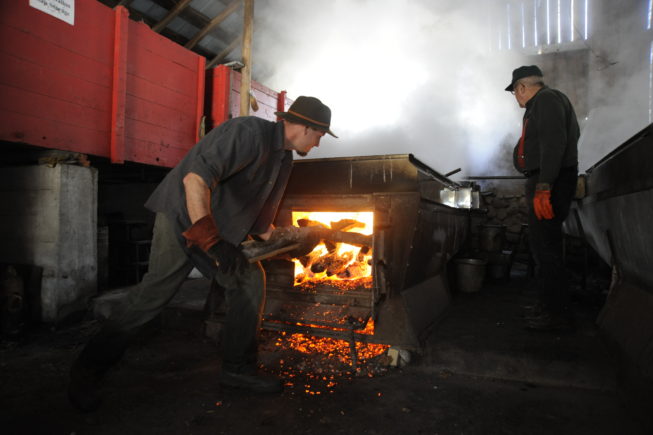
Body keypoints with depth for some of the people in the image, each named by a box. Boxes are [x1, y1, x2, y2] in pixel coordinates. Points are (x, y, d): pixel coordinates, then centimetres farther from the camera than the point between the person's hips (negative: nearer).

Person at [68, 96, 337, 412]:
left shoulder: (283, 159, 9)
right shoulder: (250, 132, -22)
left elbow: (260, 216, 17)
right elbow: (195, 178, -34)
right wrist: (211, 239, -39)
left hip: (220, 229, 9)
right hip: (183, 216, -9)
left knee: (250, 282, 4)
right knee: (156, 291, -13)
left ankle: (237, 369, 13)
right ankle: (87, 372, 6)